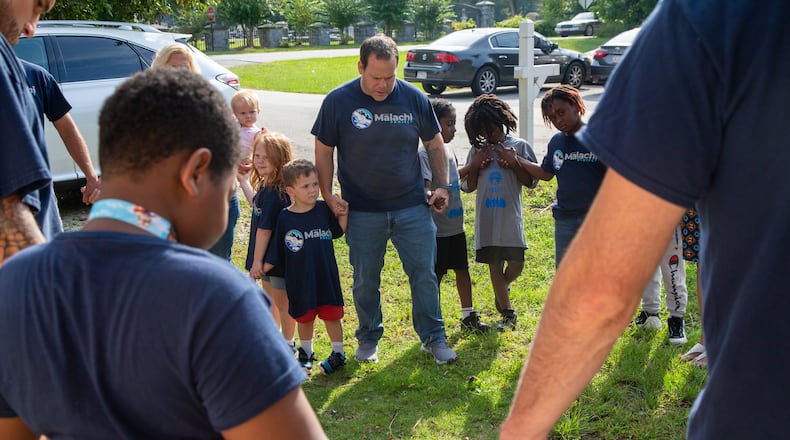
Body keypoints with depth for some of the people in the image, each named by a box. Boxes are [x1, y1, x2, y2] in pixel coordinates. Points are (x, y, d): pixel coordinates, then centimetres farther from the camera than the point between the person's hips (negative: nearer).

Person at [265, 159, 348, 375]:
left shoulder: (324, 209, -4)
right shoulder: (284, 218, -9)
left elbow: (338, 231, 9)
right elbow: (275, 253, -2)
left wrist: (344, 211, -7)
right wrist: (260, 269, -9)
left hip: (326, 276, 0)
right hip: (299, 280, 0)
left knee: (331, 315, 8)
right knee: (304, 317, 15)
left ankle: (338, 353, 25)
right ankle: (306, 353, 35)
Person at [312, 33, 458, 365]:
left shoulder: (414, 98, -2)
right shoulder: (338, 101, -7)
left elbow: (434, 144, 10)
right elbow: (324, 151, 2)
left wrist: (442, 186, 5)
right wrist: (327, 195, -5)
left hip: (413, 207, 1)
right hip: (361, 211, -1)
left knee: (424, 273, 3)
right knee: (365, 281, 10)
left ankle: (434, 337, 18)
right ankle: (369, 339, 29)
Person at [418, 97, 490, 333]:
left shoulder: (448, 149, 10)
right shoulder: (424, 154, -16)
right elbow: (425, 186, -28)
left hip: (456, 225, 8)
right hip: (437, 228, -8)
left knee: (462, 270, 16)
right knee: (435, 276, 2)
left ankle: (468, 316, 28)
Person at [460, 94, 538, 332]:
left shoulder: (519, 146, 0)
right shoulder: (477, 150, 8)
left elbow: (531, 182, -1)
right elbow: (468, 186, 9)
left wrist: (514, 163, -13)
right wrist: (475, 166, -7)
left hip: (510, 216, -2)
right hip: (486, 218, 2)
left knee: (516, 264, -6)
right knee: (495, 266, 5)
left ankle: (502, 289, 28)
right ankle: (508, 313, 17)